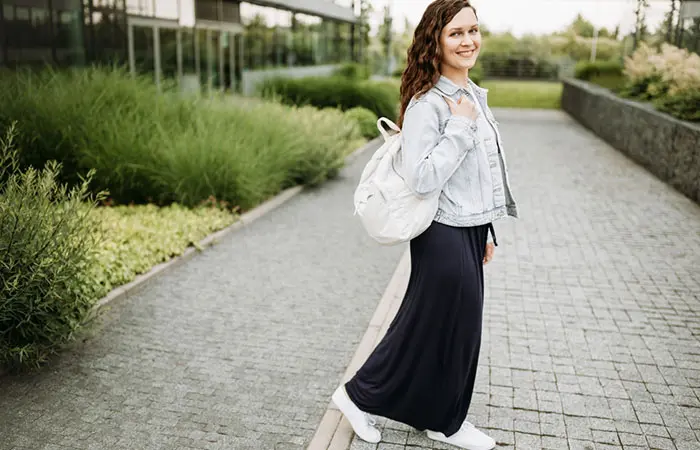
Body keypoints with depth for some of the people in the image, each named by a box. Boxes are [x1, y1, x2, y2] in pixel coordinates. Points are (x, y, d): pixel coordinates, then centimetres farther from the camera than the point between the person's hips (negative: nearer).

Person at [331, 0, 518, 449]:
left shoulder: (474, 95, 10)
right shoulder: (427, 103, -18)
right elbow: (422, 179, -25)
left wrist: (485, 232, 19)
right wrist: (461, 127, -23)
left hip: (470, 232, 9)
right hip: (445, 236, -9)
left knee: (460, 328, 17)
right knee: (429, 328, 4)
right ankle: (359, 395, 25)